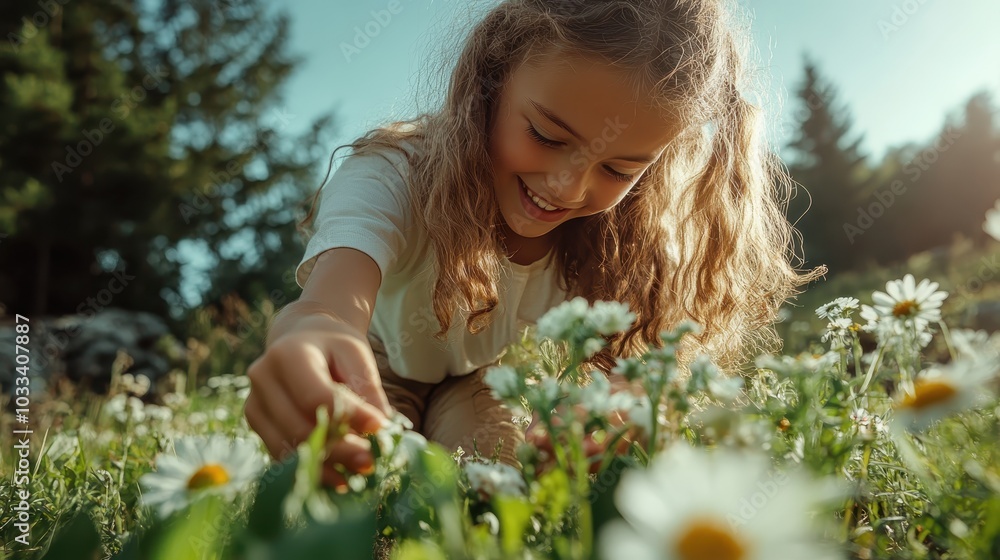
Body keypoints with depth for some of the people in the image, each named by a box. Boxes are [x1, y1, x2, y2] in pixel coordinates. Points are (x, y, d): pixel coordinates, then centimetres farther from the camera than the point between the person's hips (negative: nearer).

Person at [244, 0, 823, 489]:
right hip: (382, 373, -2)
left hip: (492, 385, 2)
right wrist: (312, 332, -81)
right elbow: (337, 297, -55)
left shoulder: (629, 237, -24)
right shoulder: (395, 178, -36)